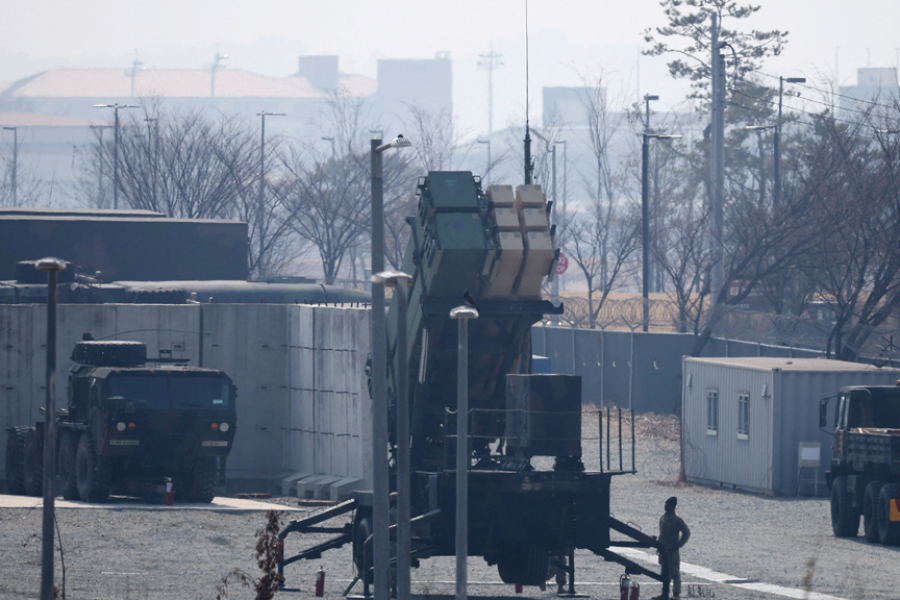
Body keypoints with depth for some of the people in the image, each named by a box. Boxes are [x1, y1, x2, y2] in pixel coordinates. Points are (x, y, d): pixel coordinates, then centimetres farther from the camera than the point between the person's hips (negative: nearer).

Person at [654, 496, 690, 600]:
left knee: (674, 573, -1)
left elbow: (687, 533, -9)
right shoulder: (663, 518, 9)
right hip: (663, 550, 7)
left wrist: (677, 546, -13)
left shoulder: (677, 520, -12)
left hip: (673, 551, -7)